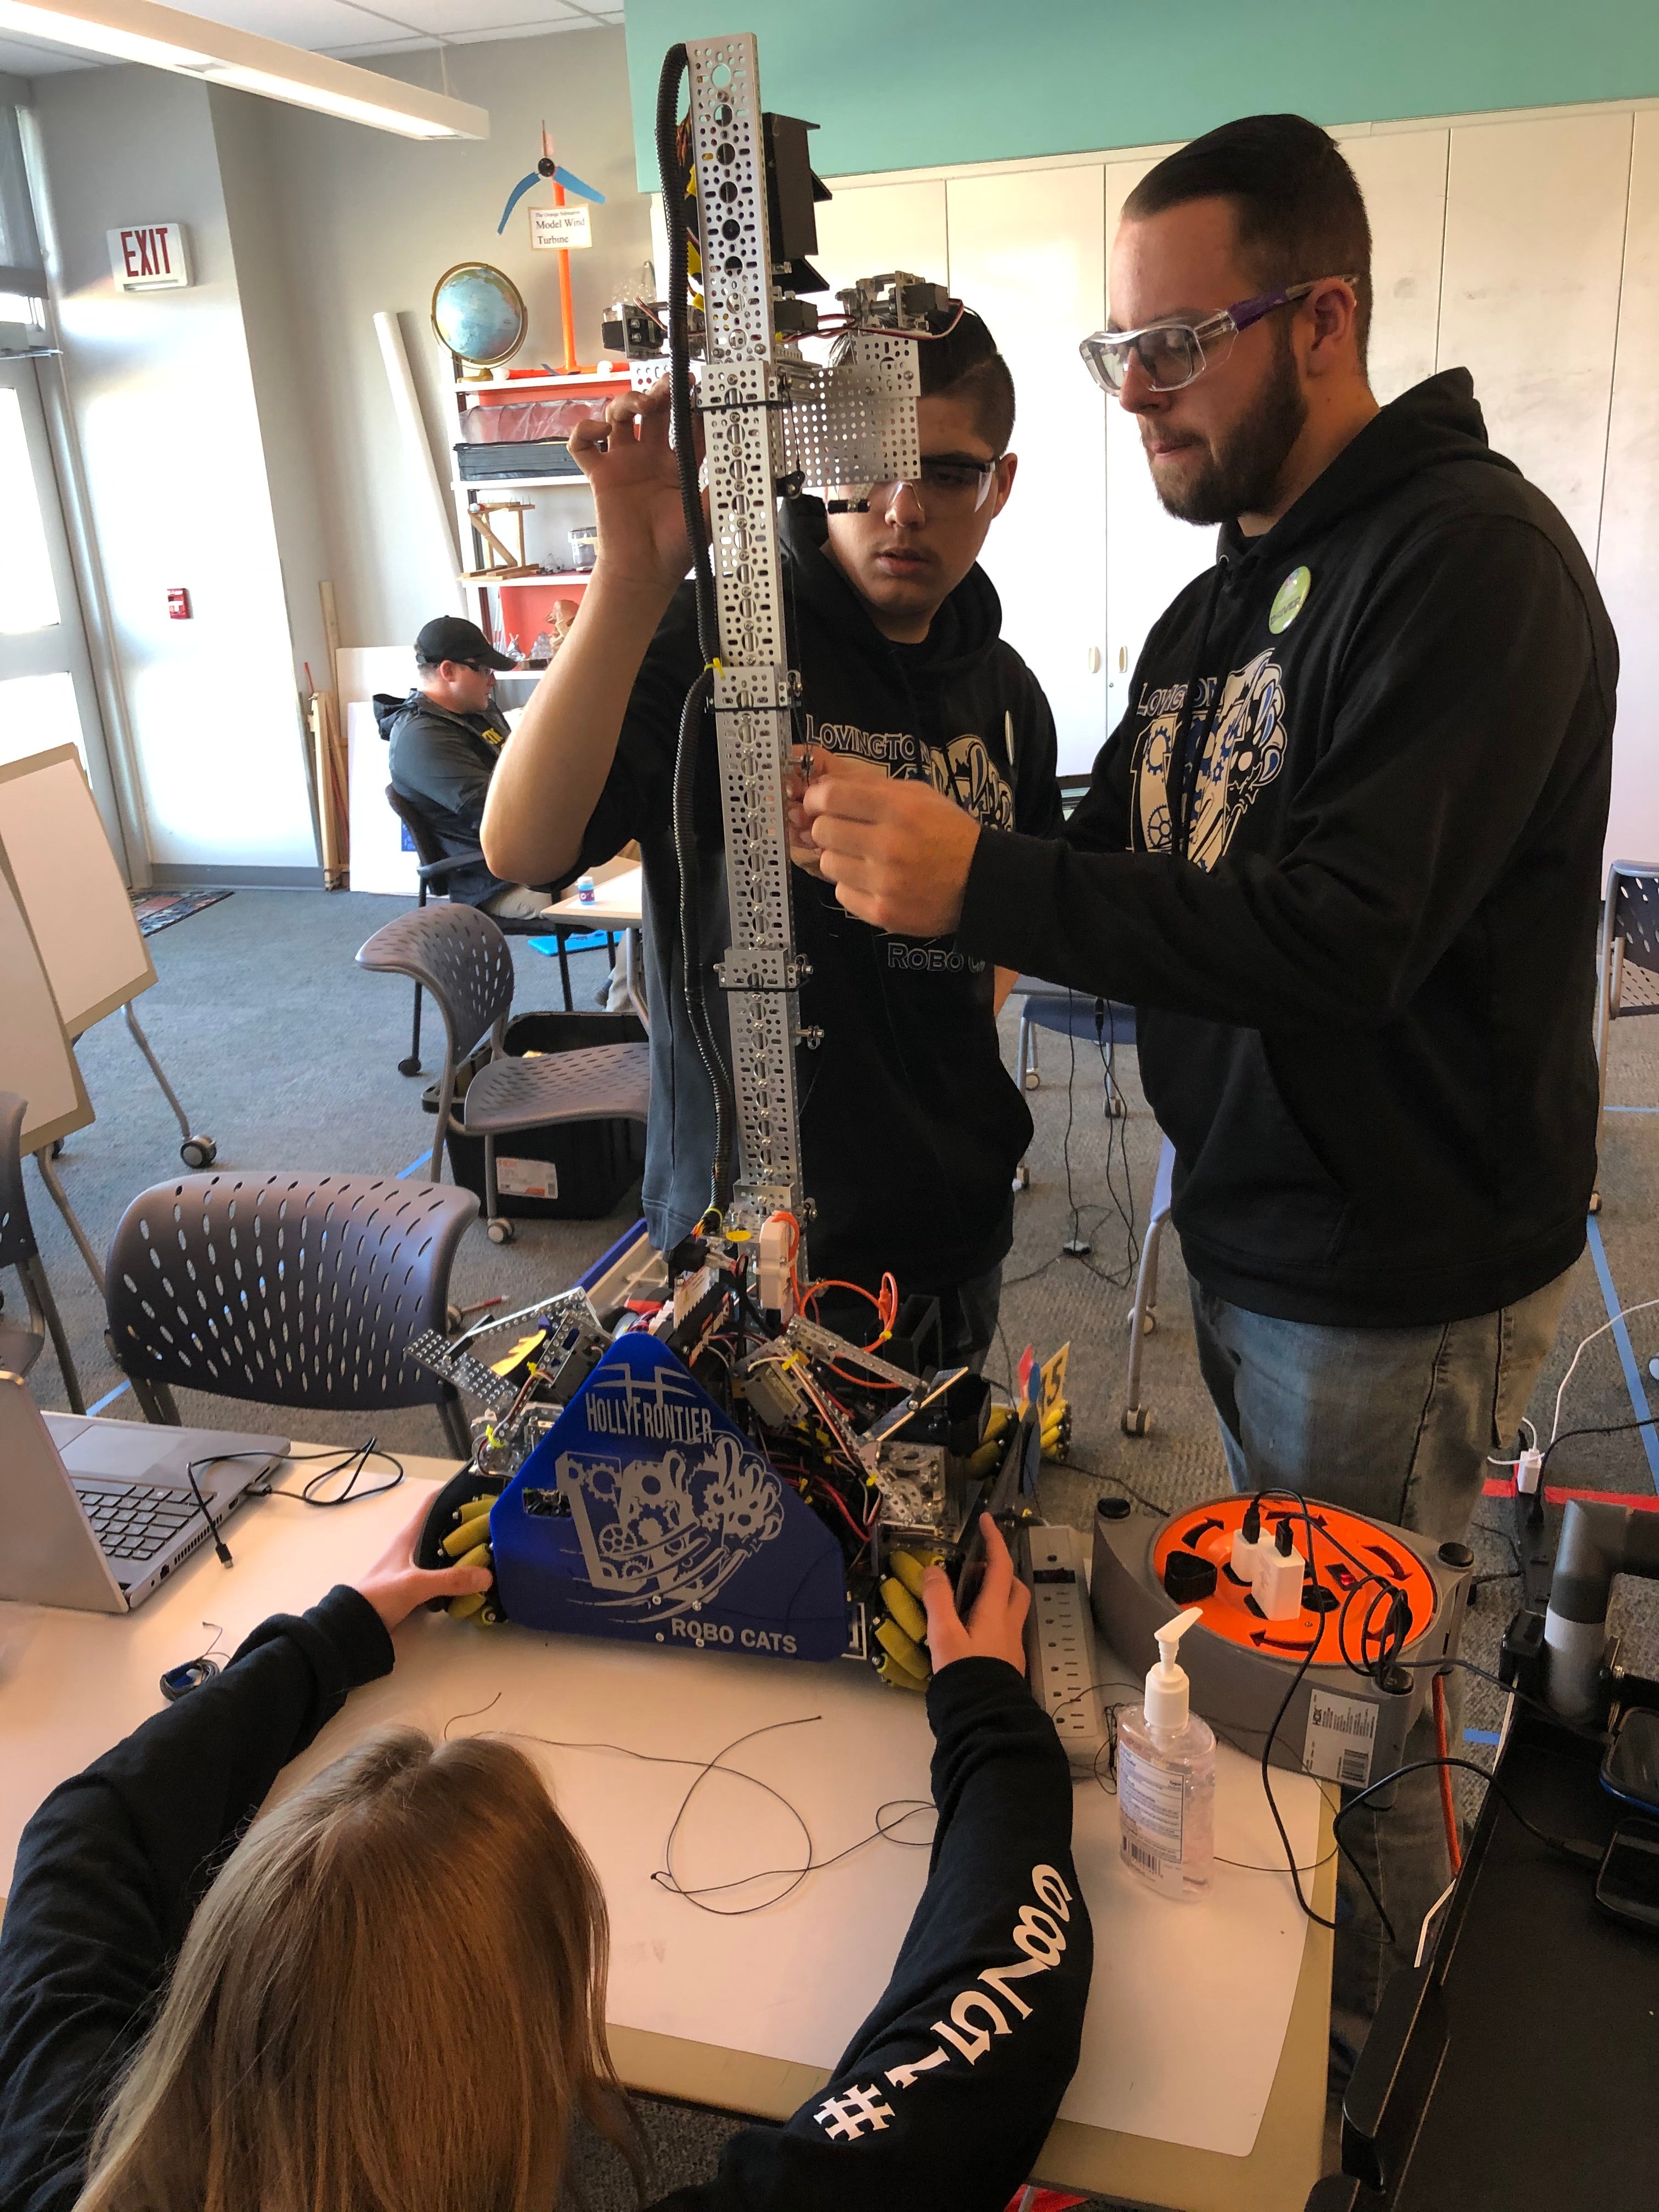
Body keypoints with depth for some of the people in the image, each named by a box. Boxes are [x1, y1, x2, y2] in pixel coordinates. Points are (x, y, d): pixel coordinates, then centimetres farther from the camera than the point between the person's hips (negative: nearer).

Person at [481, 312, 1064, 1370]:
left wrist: (959, 1029, 4)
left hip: (958, 1224, 6)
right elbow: (522, 849, -30)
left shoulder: (1005, 691, 4)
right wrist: (632, 581, -38)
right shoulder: (710, 638, -14)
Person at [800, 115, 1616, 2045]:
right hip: (1241, 1220, 8)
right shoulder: (1227, 592, 10)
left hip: (1399, 1271, -8)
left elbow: (1342, 937, -29)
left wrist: (979, 885, -33)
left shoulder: (1468, 560, -19)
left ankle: (1349, 2054, 38)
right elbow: (1115, 861, 9)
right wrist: (889, 838, -6)